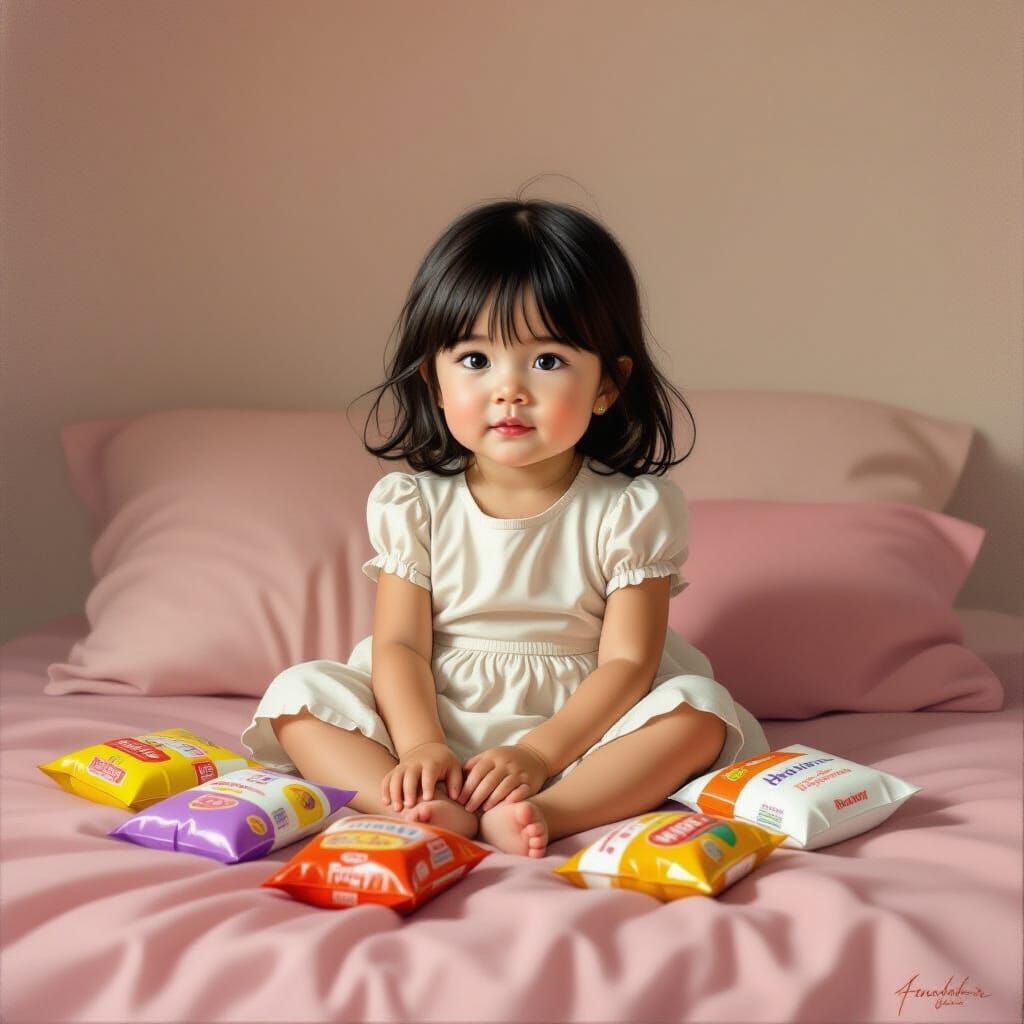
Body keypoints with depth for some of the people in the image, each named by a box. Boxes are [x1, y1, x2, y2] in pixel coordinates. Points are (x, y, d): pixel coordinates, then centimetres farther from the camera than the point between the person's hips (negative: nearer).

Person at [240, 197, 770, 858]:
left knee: (698, 709, -25)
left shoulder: (634, 509, -7)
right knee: (299, 692, -16)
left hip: (579, 727, -1)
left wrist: (539, 753, -24)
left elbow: (627, 663, -11)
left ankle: (543, 814, -40)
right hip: (440, 730, 2)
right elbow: (400, 645, -5)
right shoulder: (414, 505, -1)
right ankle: (433, 813, -37)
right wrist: (420, 746, -24)